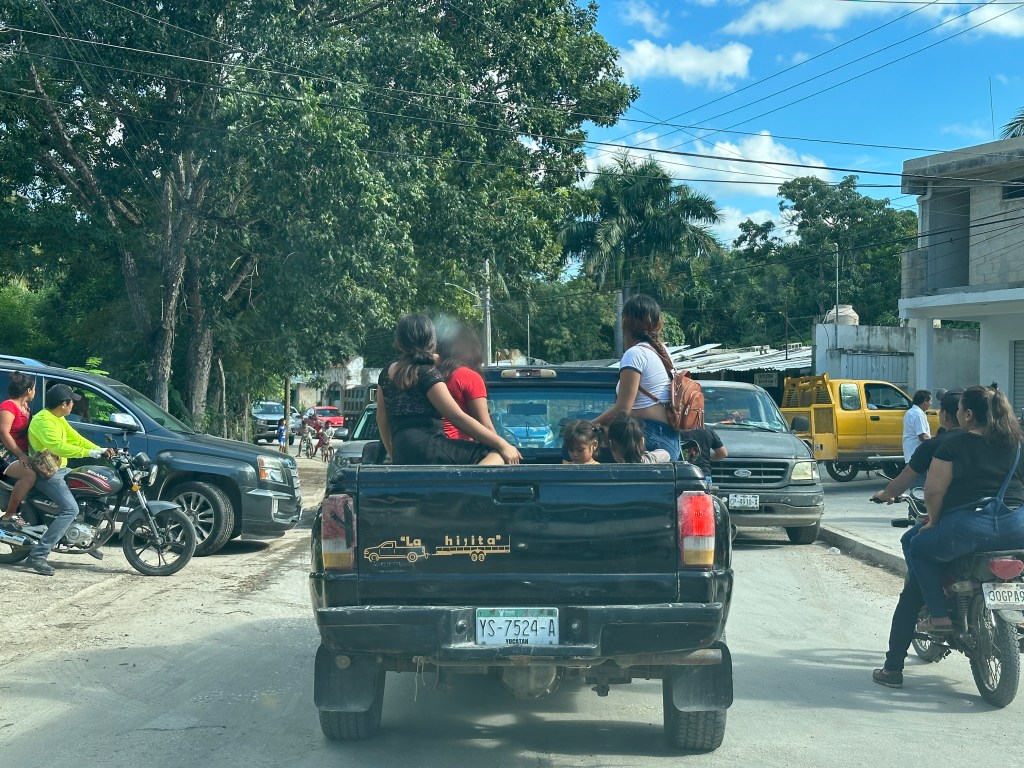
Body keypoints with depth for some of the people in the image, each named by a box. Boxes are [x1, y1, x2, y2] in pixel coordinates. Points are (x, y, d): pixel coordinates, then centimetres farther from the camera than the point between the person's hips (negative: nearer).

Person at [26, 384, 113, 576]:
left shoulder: (59, 419, 11)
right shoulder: (43, 420, -22)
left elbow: (75, 438, 13)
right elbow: (58, 446, -34)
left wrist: (100, 450, 1)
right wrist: (90, 452, -34)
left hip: (60, 470, 11)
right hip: (47, 474, -11)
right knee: (70, 509, -24)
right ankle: (37, 555, -28)